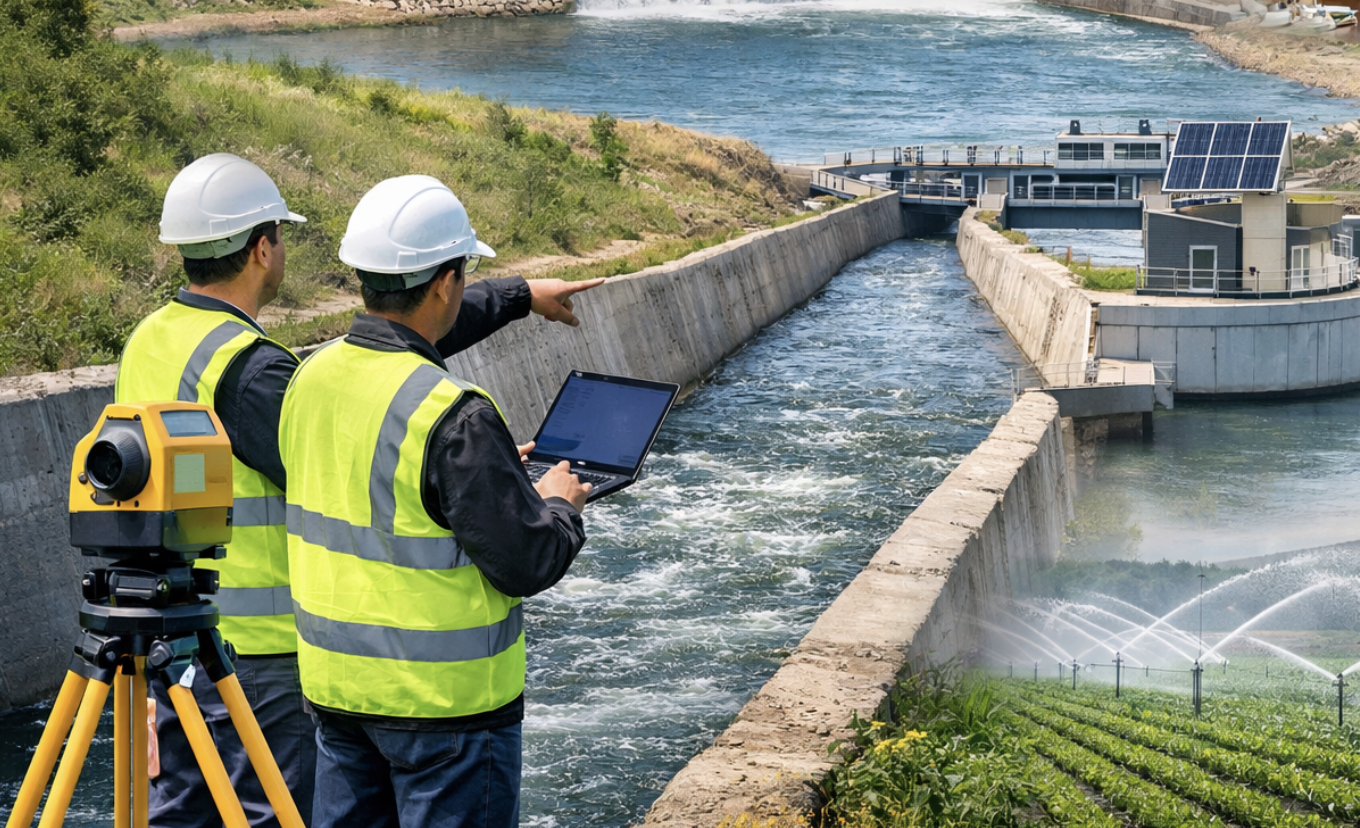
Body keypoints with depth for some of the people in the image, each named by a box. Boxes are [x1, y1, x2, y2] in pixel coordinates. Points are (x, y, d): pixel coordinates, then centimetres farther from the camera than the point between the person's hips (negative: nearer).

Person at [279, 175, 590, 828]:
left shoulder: (311, 380, 1)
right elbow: (527, 563, -18)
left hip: (336, 680, 7)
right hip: (445, 699, -7)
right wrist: (558, 505, 3)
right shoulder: (452, 416, -23)